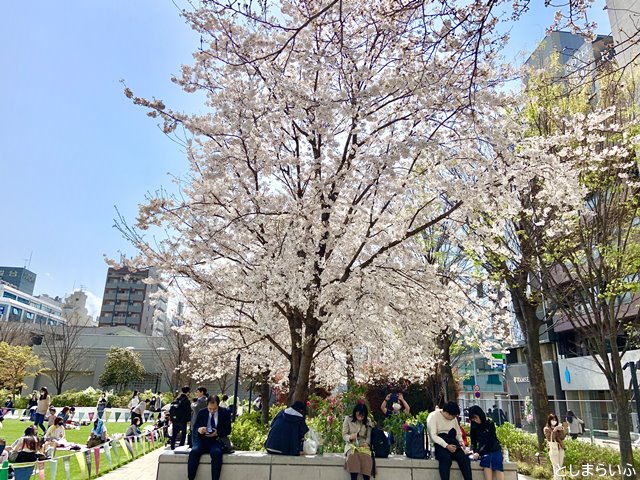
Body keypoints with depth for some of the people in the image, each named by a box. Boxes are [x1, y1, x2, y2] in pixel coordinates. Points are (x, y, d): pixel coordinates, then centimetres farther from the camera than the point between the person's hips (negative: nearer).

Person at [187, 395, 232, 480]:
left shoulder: (225, 413, 0)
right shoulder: (201, 413, 7)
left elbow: (228, 430, 0)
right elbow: (195, 427, 9)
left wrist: (217, 433, -20)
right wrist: (199, 429, -16)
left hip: (217, 441, -2)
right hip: (203, 440, 3)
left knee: (216, 453, -36)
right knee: (193, 452, -29)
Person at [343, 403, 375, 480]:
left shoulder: (368, 421, 7)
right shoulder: (348, 419, 0)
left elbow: (369, 436, 4)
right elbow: (344, 434, 0)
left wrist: (366, 443, -17)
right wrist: (350, 437, -21)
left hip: (363, 445, 1)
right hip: (351, 445, -1)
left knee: (366, 458, -34)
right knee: (353, 457, -37)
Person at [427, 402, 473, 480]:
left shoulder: (453, 418, 14)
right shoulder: (433, 416, -7)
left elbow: (458, 432, 23)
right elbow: (433, 436, -15)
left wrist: (460, 441, 1)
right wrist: (446, 446, -25)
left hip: (452, 444, 6)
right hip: (439, 444, -5)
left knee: (464, 458, -23)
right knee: (446, 458, -35)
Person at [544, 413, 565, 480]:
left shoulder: (558, 427, 9)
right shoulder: (546, 429, -4)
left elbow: (562, 437, 1)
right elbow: (550, 439, -12)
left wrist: (561, 430, -12)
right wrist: (554, 431, -20)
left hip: (561, 448, 5)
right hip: (553, 448, -5)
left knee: (560, 466, 11)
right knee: (556, 467, -7)